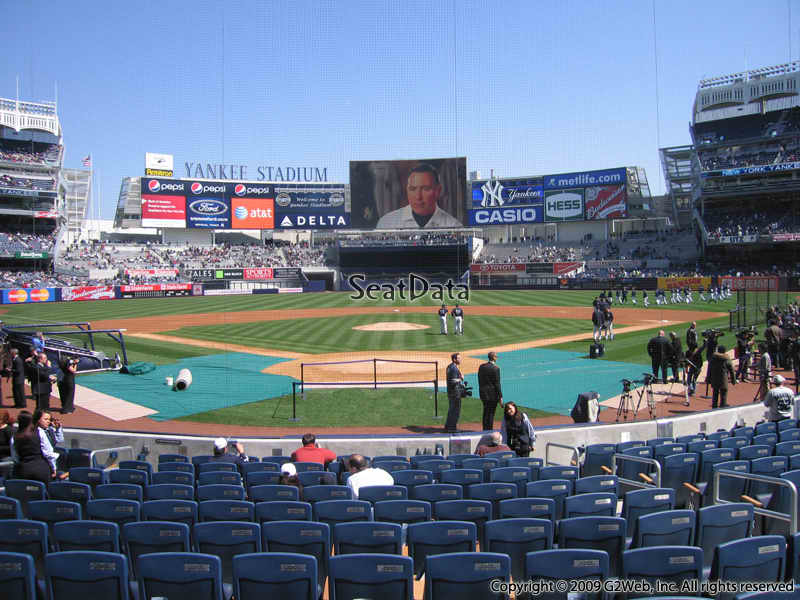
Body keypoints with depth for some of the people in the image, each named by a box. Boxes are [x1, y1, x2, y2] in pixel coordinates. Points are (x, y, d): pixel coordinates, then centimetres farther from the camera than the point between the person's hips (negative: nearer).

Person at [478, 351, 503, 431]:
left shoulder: (481, 366, 4)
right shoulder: (495, 368, -15)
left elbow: (479, 381, 9)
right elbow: (497, 383, -14)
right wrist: (500, 397, -9)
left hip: (483, 394, 6)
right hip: (493, 394, -6)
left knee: (486, 412, 18)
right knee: (491, 413, 2)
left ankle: (485, 430, 26)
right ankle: (489, 431, 7)